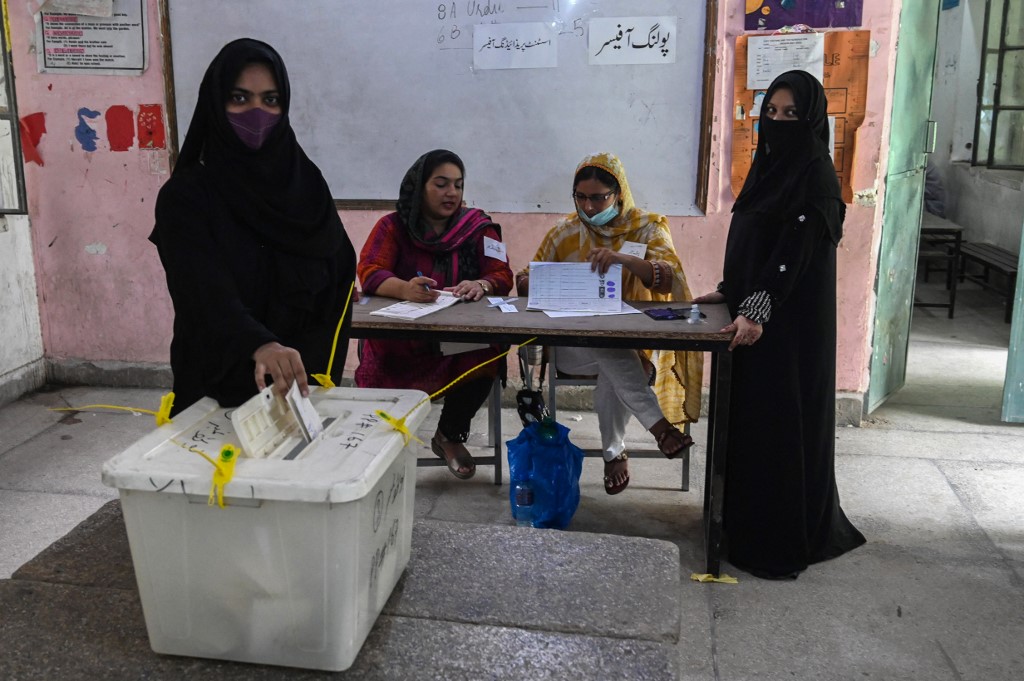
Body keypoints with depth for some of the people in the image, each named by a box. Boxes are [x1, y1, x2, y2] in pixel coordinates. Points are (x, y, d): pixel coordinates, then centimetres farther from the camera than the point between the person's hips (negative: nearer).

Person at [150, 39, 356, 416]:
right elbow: (206, 294, -26)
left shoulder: (306, 183, 0)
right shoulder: (185, 197, -12)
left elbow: (339, 278, 2)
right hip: (218, 392, -3)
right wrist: (260, 346, -45)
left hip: (300, 383, 4)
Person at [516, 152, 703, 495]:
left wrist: (623, 259, -35)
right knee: (610, 351, -35)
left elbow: (668, 278, -16)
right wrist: (527, 281, -14)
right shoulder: (565, 232, 10)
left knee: (612, 375, -36)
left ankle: (614, 452, -19)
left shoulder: (648, 228, 3)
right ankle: (658, 424, -33)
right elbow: (529, 281, 13)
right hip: (574, 344, 1)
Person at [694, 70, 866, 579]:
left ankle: (785, 541, 8)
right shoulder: (771, 166, 13)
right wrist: (729, 292, 17)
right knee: (748, 416, 14)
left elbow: (796, 251, -22)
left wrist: (756, 309, -28)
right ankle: (748, 516, 27)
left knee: (782, 420, -2)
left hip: (790, 321, -8)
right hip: (753, 313, 9)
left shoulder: (816, 176, -13)